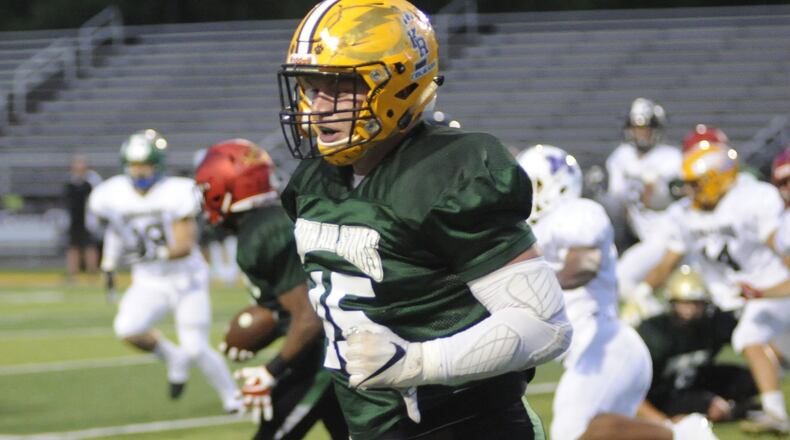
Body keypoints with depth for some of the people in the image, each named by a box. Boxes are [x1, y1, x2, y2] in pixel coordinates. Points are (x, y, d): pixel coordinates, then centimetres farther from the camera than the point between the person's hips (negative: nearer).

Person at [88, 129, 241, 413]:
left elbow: (186, 245, -21)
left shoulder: (176, 195, -19)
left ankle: (231, 396, 17)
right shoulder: (114, 196, -7)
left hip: (185, 279, -3)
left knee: (197, 350, -7)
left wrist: (158, 254, -38)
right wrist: (109, 264, 16)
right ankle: (173, 357, 6)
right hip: (148, 282, 3)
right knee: (127, 329, -23)